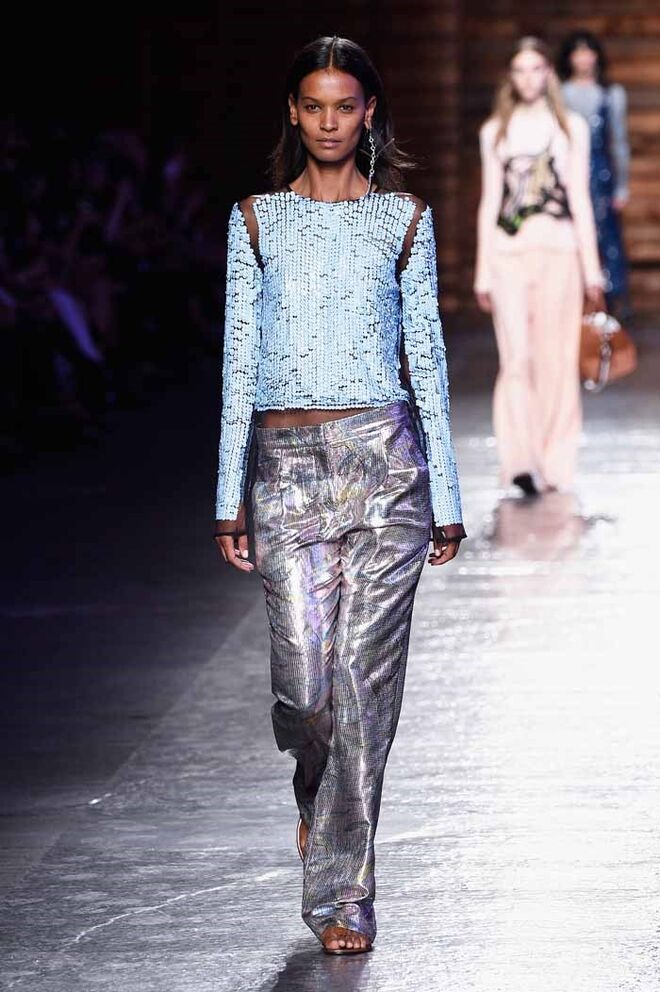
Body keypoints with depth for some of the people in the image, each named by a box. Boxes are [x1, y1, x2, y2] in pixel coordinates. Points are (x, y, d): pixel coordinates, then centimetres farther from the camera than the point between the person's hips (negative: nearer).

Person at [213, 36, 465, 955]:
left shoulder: (404, 218, 6)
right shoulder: (257, 219, 8)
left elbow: (426, 354, 7)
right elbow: (239, 359, 8)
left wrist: (446, 493, 5)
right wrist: (230, 496, 4)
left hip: (385, 457, -1)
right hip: (287, 463, 1)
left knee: (364, 678, -4)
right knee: (304, 680, -5)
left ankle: (342, 894, 4)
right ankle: (320, 790, 31)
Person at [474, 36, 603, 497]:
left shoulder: (571, 127, 10)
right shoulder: (495, 131, 13)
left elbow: (580, 199, 9)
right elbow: (489, 202, 13)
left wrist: (591, 268, 5)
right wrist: (483, 271, 8)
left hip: (558, 250, 0)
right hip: (508, 251, 0)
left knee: (555, 358, -1)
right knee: (516, 357, -11)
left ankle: (554, 464, 6)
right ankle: (520, 461, -18)